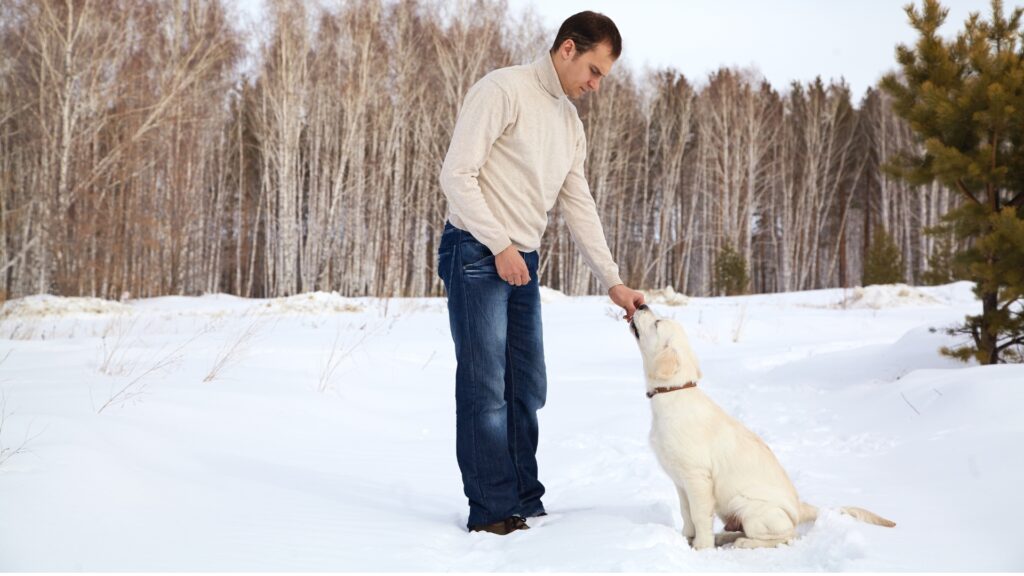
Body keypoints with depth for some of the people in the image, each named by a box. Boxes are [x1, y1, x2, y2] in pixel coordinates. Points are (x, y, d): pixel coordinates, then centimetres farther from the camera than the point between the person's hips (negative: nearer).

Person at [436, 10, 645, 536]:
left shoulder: (569, 120, 15)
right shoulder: (501, 90, -10)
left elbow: (579, 206, 16)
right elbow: (457, 174, -15)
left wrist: (613, 281, 9)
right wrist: (500, 246, -17)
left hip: (522, 261, 8)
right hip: (476, 253, -8)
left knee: (527, 390, 9)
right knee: (487, 390, -6)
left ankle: (524, 507, 18)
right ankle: (491, 513, 2)